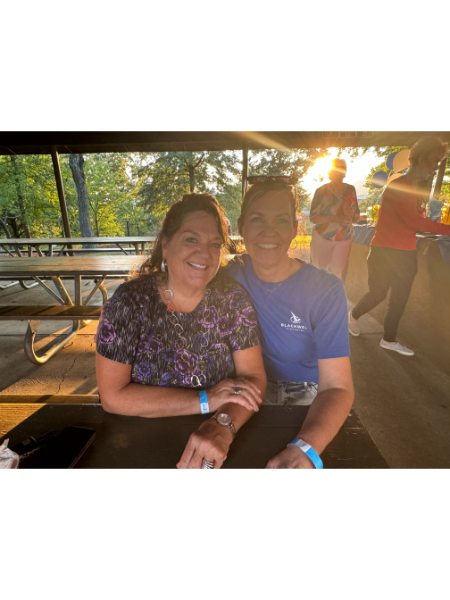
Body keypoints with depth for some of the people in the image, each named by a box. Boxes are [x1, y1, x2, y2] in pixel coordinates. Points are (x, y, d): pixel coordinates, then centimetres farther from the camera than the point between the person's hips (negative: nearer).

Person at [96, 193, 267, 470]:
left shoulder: (232, 298, -10)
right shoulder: (130, 301, -14)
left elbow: (253, 376, -10)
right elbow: (113, 396, -16)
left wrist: (223, 426, -29)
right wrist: (206, 400, -21)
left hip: (223, 440, 0)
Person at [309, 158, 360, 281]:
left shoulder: (351, 190, 2)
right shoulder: (322, 191, -7)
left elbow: (357, 218, 6)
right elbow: (312, 218, -14)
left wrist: (351, 215, -19)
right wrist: (334, 218, -28)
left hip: (344, 239, 2)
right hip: (322, 238, -2)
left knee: (338, 273, -4)